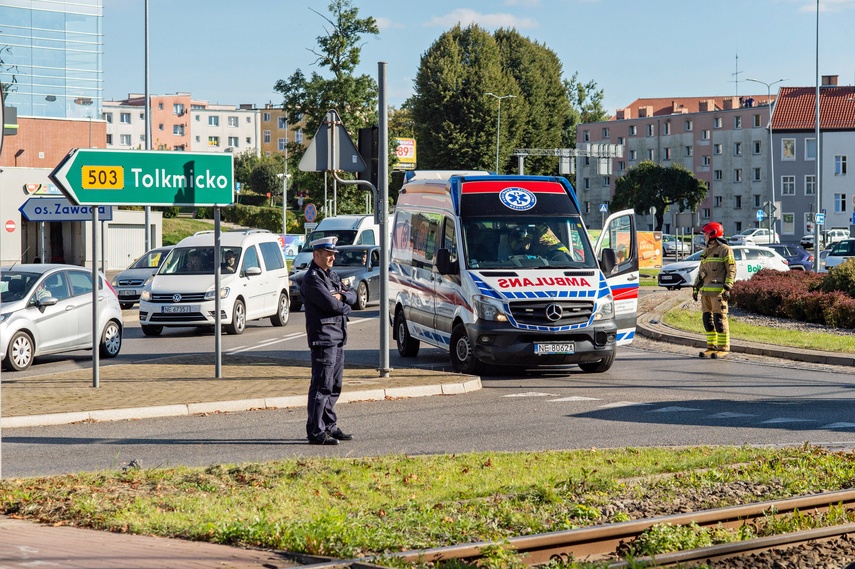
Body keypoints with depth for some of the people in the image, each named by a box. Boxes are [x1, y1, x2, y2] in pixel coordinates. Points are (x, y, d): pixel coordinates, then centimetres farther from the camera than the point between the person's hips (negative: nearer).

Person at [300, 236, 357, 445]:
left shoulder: (331, 275, 19)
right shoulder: (312, 279, -12)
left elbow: (352, 295, 14)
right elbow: (330, 304, -20)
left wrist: (342, 296, -7)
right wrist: (344, 306, 0)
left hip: (338, 337, 10)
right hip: (323, 336, -9)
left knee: (335, 386, 13)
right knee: (322, 386, -9)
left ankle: (329, 426, 20)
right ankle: (316, 432, -8)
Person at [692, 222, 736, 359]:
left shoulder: (725, 250, -4)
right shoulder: (706, 252, 21)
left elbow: (731, 270, -9)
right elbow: (701, 271, 24)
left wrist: (727, 288, -17)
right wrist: (695, 288, 18)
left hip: (718, 291, -8)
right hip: (705, 291, 8)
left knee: (720, 320, -9)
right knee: (708, 319, 7)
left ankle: (724, 349, -7)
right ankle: (712, 347, 13)